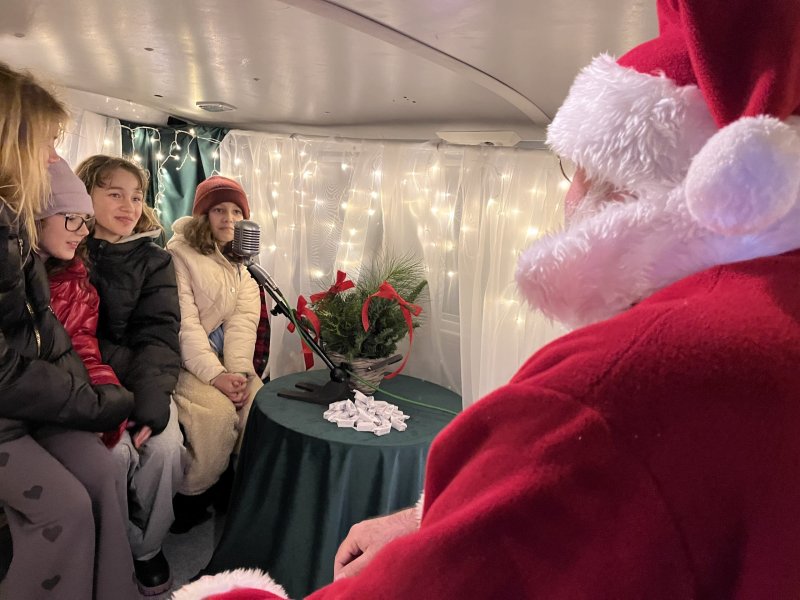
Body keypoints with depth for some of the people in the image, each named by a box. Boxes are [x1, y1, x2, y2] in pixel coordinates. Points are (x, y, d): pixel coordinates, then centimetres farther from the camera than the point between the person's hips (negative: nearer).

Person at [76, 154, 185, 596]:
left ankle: (147, 546, 5)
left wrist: (149, 399, -21)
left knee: (165, 444, -23)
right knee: (115, 450, -26)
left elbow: (160, 335, -5)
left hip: (142, 379, 2)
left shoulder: (153, 260, 5)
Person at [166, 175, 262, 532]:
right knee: (219, 412, -27)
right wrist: (215, 375, -24)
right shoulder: (179, 254, -7)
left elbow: (244, 320, -2)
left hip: (227, 359, 5)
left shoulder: (242, 262, 11)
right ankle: (190, 499, -4)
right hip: (186, 361, -5)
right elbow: (185, 323, -15)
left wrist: (238, 370, -17)